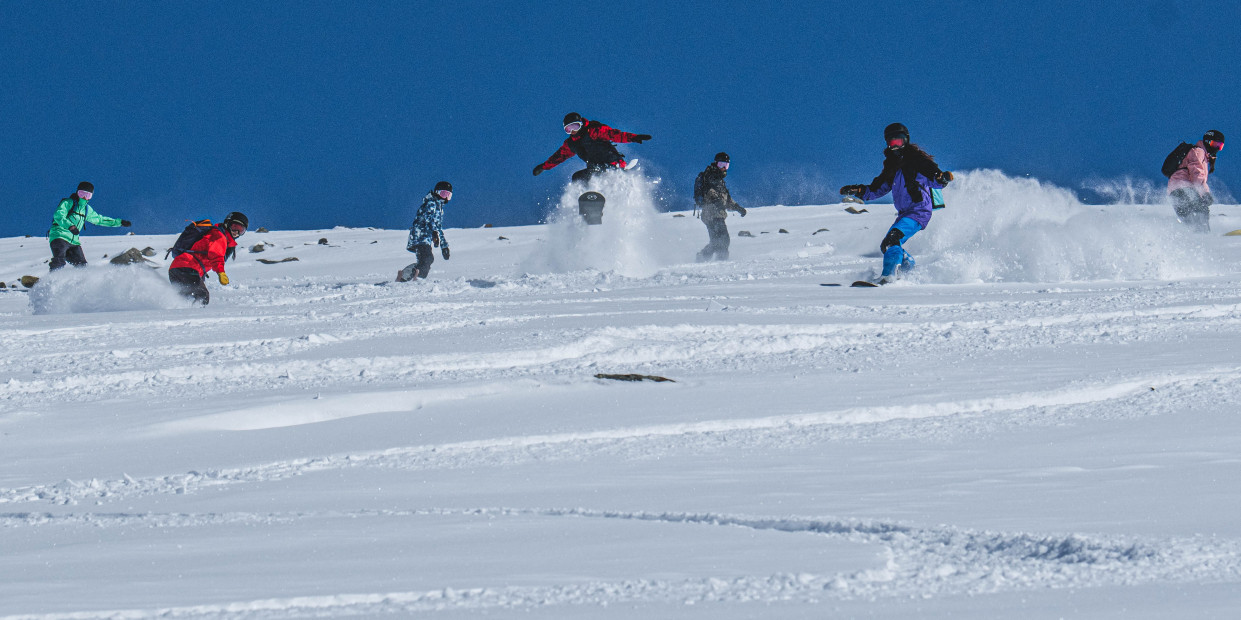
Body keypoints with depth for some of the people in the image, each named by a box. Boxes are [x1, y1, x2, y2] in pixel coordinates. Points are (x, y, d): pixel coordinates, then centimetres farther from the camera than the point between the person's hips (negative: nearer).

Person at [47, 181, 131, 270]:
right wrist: (70, 226, -37)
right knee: (59, 262, -28)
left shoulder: (86, 209, 20)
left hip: (73, 241, 7)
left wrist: (119, 222, 36)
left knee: (82, 265, -5)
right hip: (60, 236, -7)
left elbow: (99, 219, 35)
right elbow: (58, 216, -19)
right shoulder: (68, 203, -1)